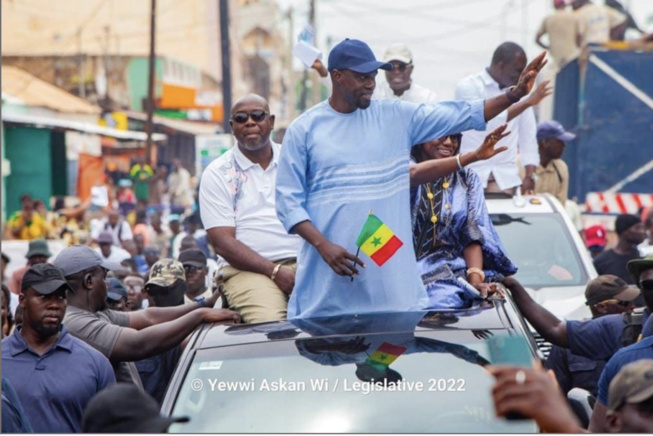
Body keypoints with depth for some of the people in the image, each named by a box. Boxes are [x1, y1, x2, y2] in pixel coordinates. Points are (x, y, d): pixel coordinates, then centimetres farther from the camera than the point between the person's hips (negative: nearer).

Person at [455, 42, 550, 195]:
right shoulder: (468, 86, -5)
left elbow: (528, 138, 8)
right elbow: (487, 118, -21)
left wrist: (529, 176, -3)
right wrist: (527, 102, -23)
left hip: (506, 177, 4)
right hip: (470, 174, -3)